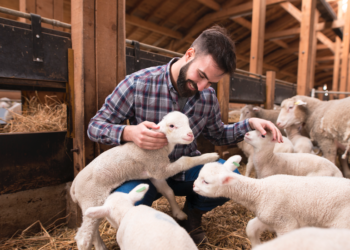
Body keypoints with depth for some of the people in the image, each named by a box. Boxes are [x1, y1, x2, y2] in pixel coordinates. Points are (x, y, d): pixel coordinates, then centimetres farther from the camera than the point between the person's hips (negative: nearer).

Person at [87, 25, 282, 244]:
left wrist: (250, 124, -8)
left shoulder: (208, 97, -5)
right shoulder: (138, 84, -19)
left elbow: (218, 134, 11)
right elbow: (95, 126, -12)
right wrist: (129, 133, -35)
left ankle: (192, 213, 10)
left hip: (186, 170, 4)